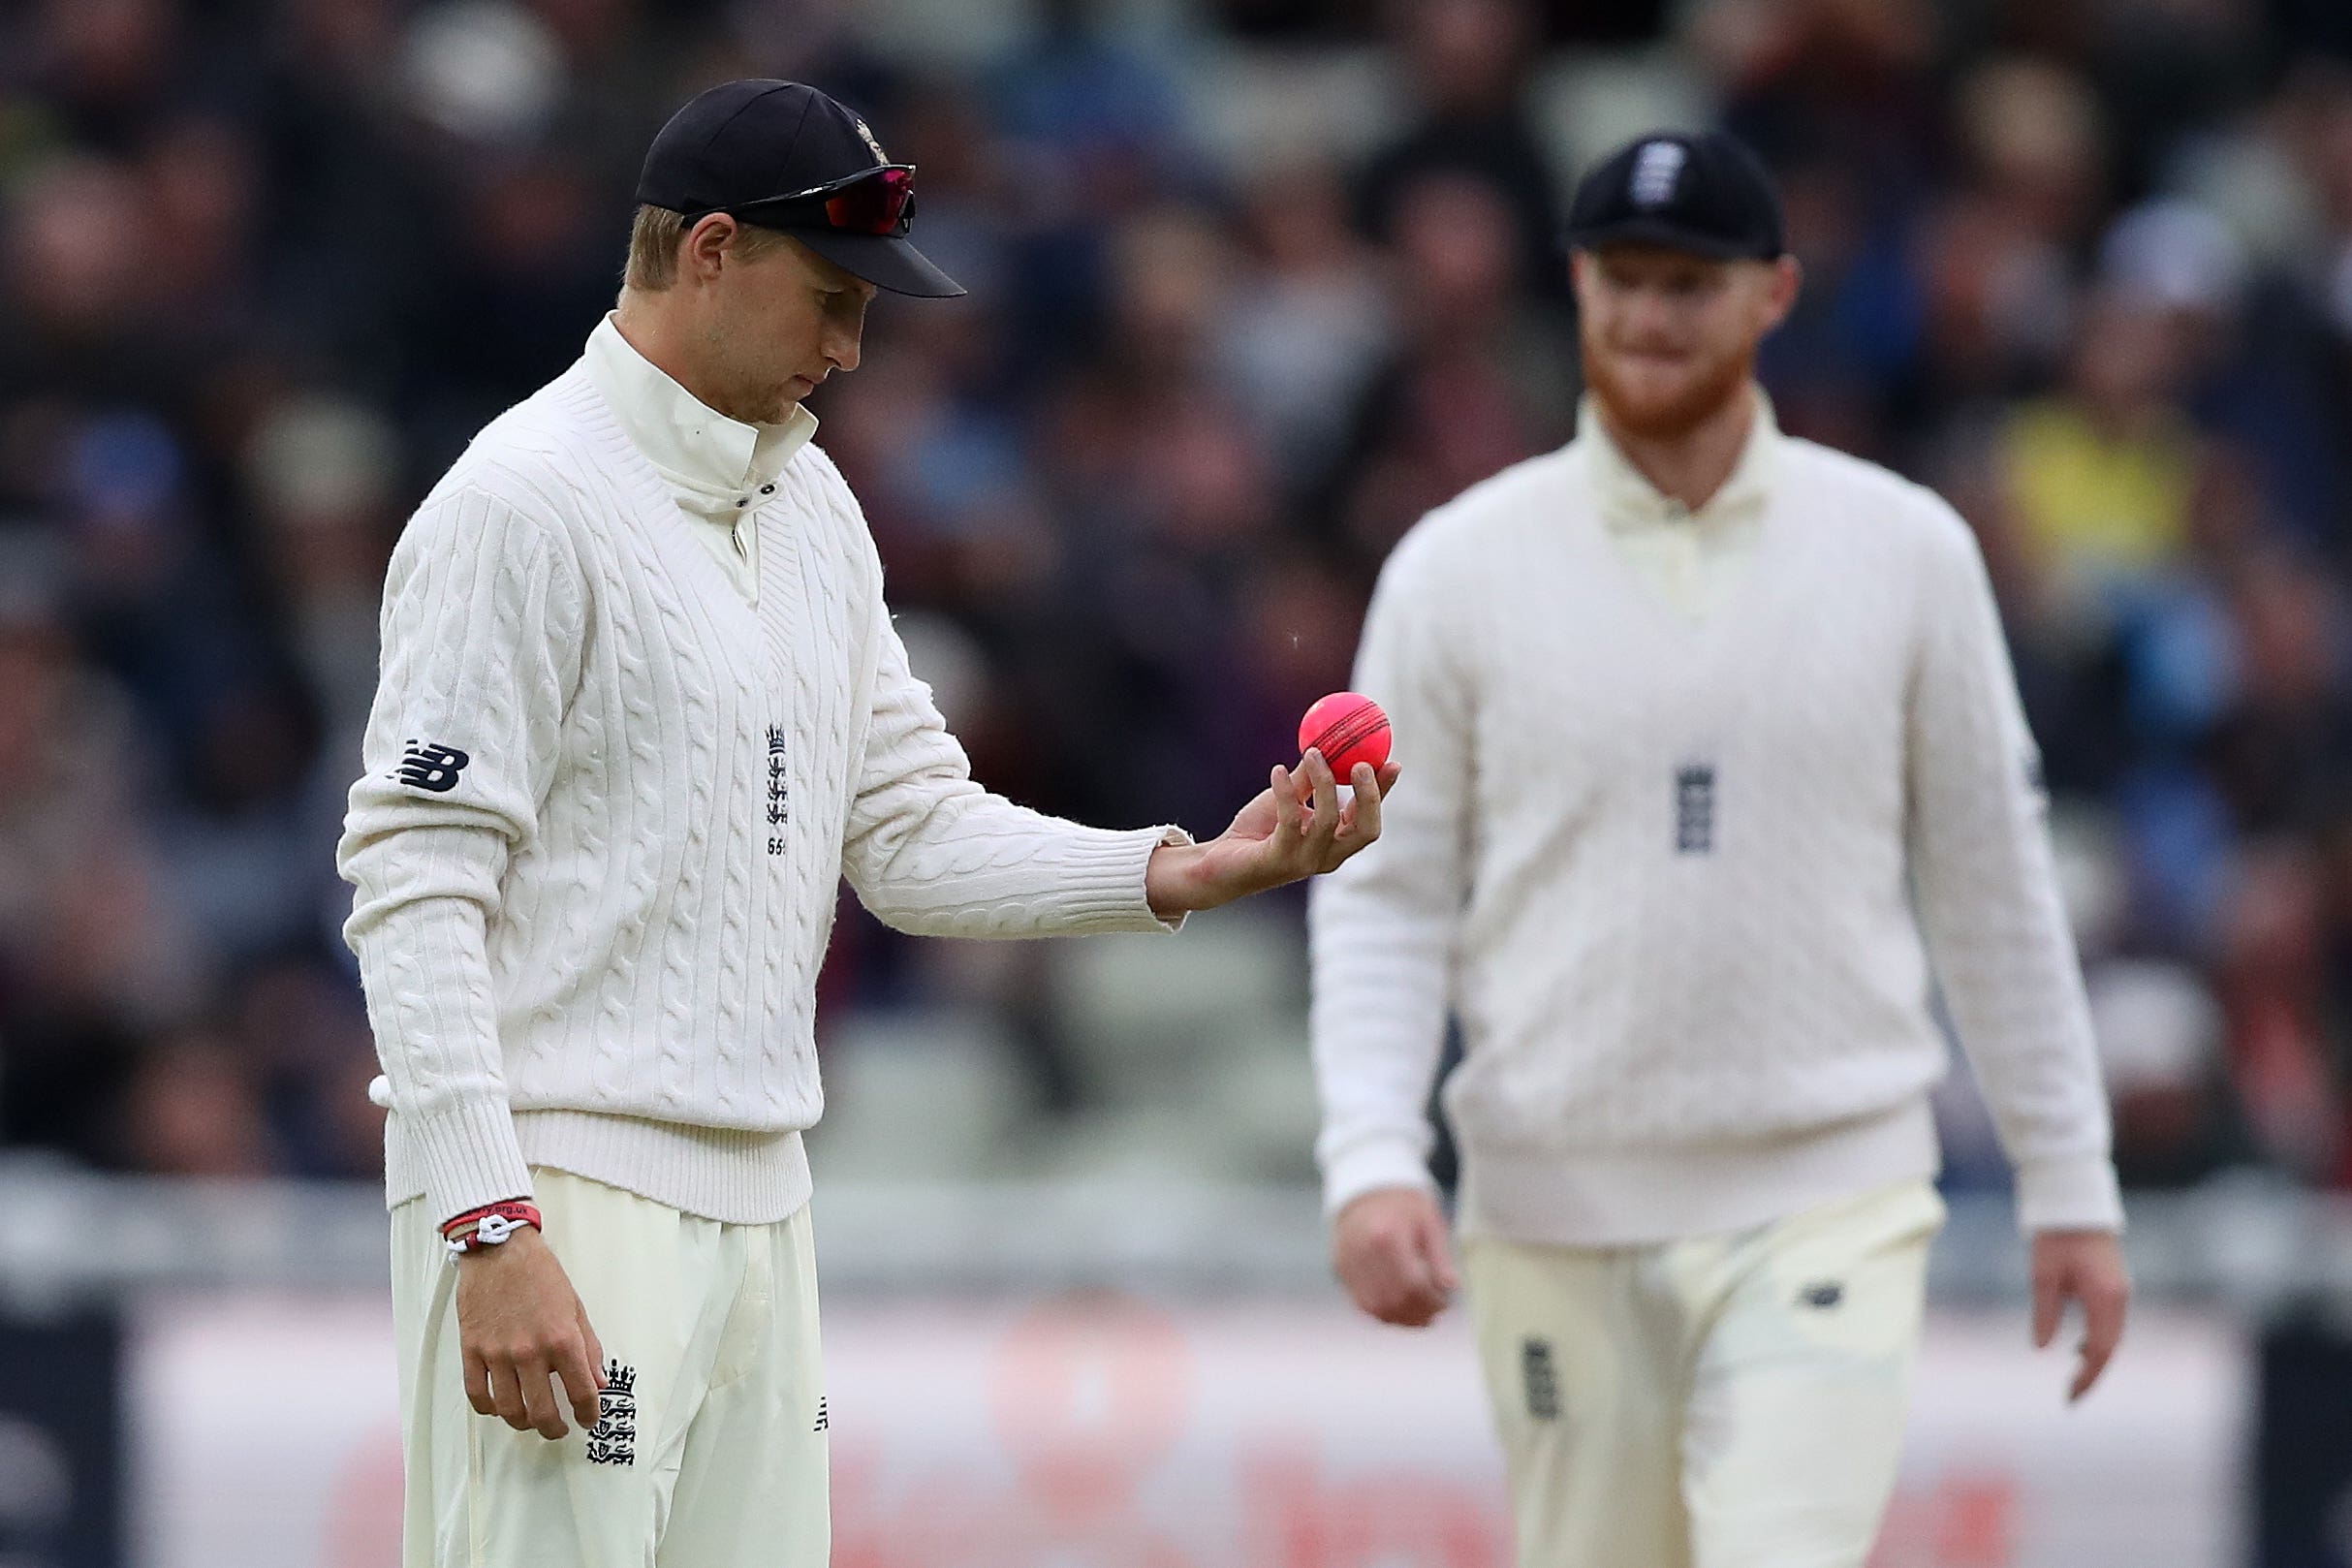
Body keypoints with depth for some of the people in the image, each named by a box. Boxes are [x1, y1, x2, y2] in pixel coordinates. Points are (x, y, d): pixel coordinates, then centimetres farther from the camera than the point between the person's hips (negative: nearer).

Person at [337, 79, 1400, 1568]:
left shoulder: (811, 503, 17)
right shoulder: (528, 503, -11)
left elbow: (913, 830, 17)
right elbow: (416, 884, -15)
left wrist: (1184, 871, 0)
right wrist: (491, 1233, -23)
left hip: (759, 1200, 9)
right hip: (562, 1185, -9)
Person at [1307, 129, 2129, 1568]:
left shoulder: (1906, 553, 4)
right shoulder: (1459, 568, 2)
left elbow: (1993, 881, 9)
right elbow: (1383, 895, 2)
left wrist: (2071, 1182, 9)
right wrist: (1370, 1162, -13)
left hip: (1827, 1196, -1)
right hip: (1559, 1215, 1)